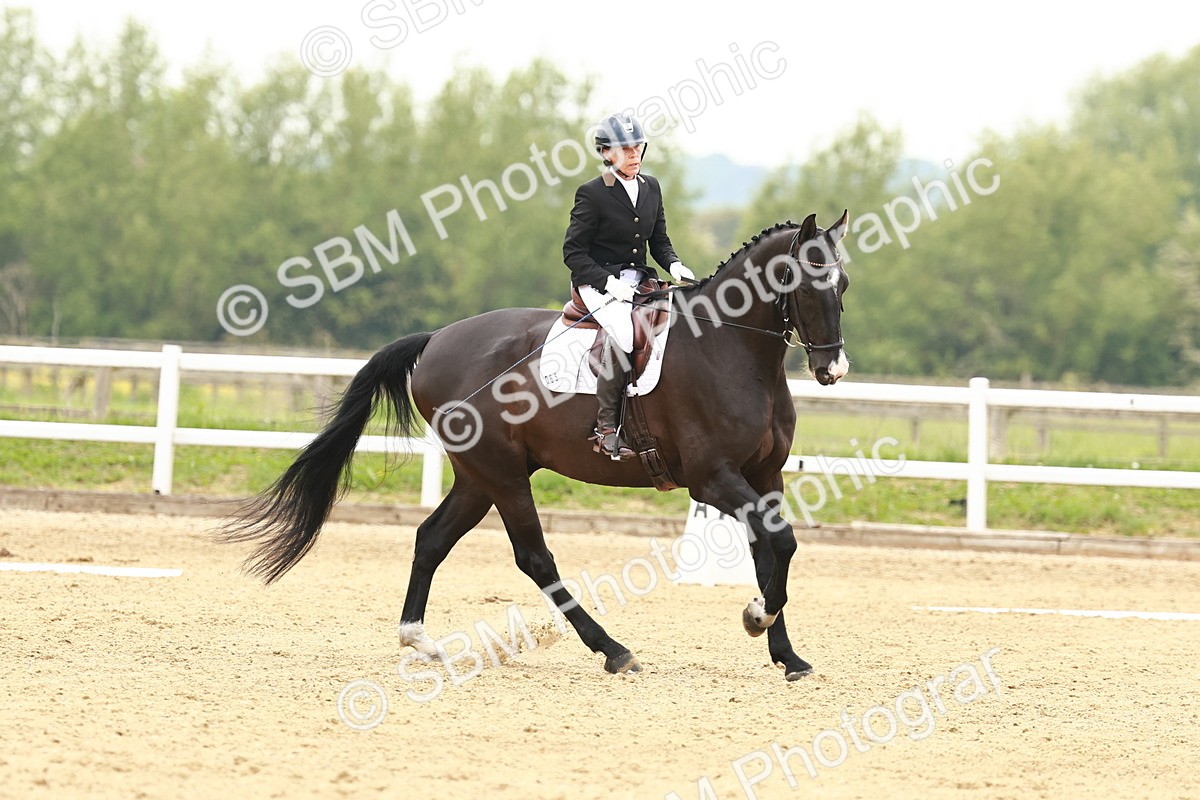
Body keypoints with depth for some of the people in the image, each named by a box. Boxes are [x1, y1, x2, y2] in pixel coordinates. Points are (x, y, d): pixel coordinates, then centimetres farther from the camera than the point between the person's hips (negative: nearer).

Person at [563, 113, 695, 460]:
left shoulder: (651, 187, 13)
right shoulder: (592, 193, -6)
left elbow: (659, 241, 19)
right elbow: (573, 251, -7)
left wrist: (674, 265, -4)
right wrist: (608, 282, -20)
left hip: (638, 279, 7)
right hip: (598, 281, -6)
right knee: (622, 331, -34)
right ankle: (606, 427, -27)